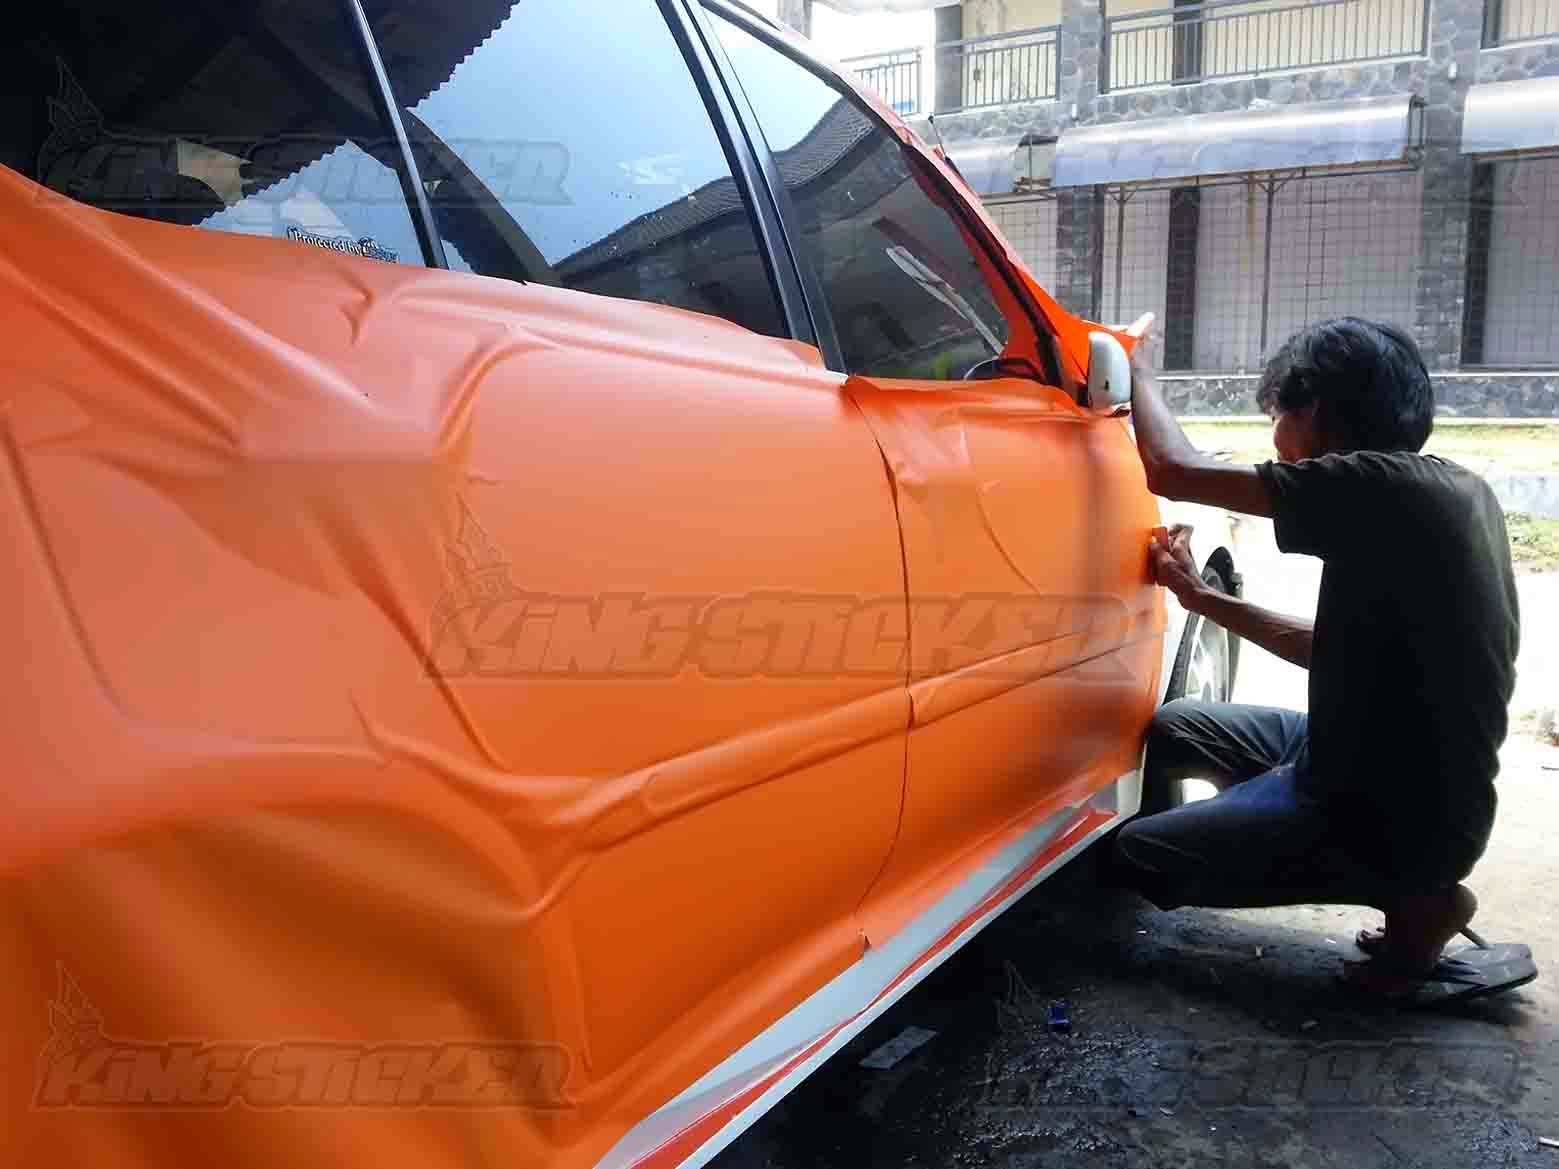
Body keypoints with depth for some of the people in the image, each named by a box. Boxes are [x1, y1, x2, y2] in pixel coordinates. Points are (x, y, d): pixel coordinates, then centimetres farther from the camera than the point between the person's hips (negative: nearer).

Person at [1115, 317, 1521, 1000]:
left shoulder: (1380, 485, -22)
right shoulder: (1449, 490, 6)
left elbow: (1173, 470, -22)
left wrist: (1133, 369, -3)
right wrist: (1202, 598, 12)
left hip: (1391, 812, -9)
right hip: (1415, 780, 9)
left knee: (1140, 855, -3)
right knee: (1174, 728, 16)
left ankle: (1409, 897, 0)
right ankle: (1414, 876, 12)